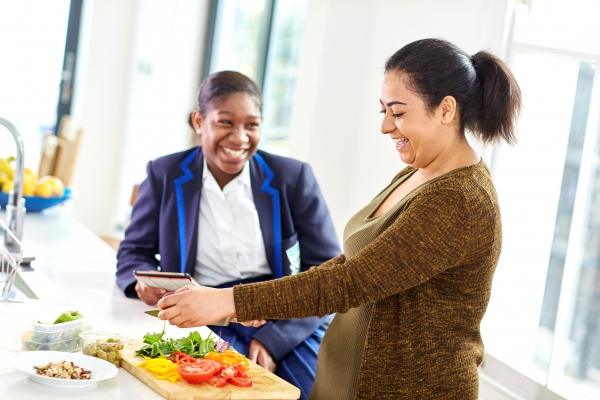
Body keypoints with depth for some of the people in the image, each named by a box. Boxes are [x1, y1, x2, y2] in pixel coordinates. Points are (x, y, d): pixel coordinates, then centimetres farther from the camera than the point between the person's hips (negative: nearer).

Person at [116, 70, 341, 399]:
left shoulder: (293, 178, 3)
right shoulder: (166, 175, 6)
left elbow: (329, 272, -1)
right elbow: (133, 253, 13)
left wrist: (275, 337, -15)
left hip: (290, 324, 1)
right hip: (204, 322, -1)